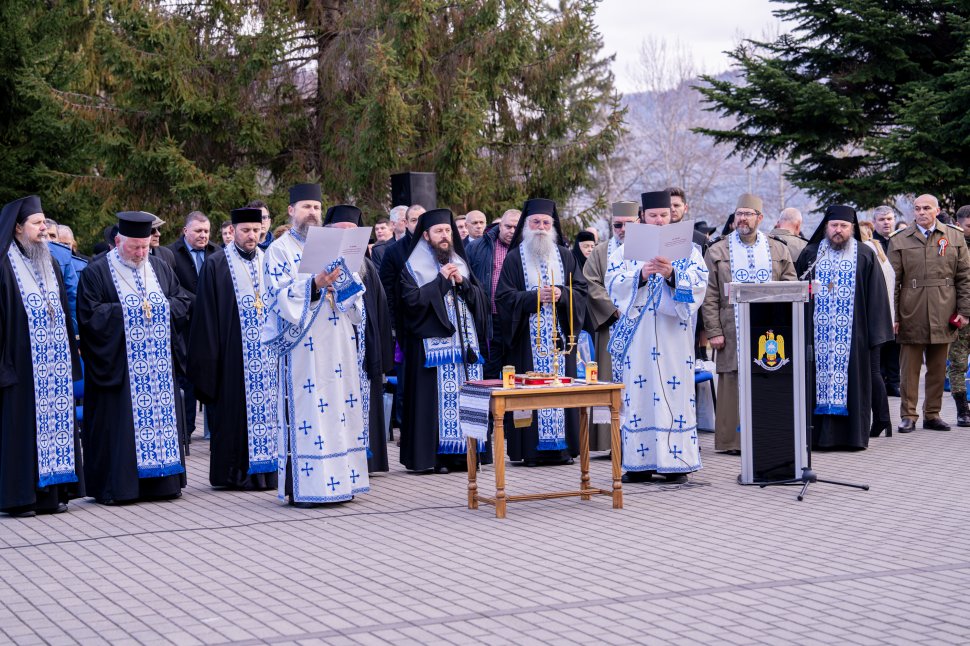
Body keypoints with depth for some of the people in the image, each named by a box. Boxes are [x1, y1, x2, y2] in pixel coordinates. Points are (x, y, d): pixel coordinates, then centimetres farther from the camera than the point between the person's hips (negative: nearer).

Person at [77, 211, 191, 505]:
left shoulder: (160, 268, 13)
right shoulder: (96, 272, -3)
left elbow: (184, 303, 13)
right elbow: (89, 315, -12)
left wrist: (162, 306, -6)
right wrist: (130, 311, -12)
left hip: (160, 363, 5)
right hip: (118, 366, -5)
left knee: (161, 414, 5)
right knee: (120, 423, -5)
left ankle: (161, 481, 11)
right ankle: (116, 485, 0)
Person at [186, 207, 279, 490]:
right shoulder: (216, 266, 0)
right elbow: (206, 315, -3)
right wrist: (209, 358, -9)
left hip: (268, 350, 4)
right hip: (234, 353, -4)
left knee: (267, 408, 3)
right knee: (234, 412, -2)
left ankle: (266, 468, 9)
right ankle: (235, 473, 3)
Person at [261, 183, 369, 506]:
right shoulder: (280, 249, 2)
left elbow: (353, 288, 15)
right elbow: (279, 295, -10)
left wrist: (339, 285, -7)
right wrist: (314, 285, -23)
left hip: (337, 342, 6)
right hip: (302, 344, -6)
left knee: (340, 406, 4)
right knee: (304, 409, -7)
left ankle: (338, 480, 9)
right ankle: (302, 487, -5)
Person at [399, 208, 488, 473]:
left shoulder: (460, 263, 18)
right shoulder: (414, 267, 3)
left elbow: (480, 297, 14)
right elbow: (412, 300, -11)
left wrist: (462, 283, -4)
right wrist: (441, 280, -10)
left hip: (465, 341, 5)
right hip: (433, 343, -5)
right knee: (437, 397, -10)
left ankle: (462, 452, 4)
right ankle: (434, 455, -7)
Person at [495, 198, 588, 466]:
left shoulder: (565, 256, 13)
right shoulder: (514, 258, 4)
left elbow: (581, 288, 8)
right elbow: (504, 296, -3)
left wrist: (562, 293, -12)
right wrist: (535, 297, -15)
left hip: (560, 332, 3)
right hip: (528, 336, -3)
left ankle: (562, 445, 5)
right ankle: (531, 449, -3)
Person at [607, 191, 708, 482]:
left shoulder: (687, 248, 9)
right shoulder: (626, 249, 12)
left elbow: (698, 283, -5)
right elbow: (613, 282, -2)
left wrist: (671, 274, -23)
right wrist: (641, 275, -19)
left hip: (673, 335, -1)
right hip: (638, 334, 1)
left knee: (675, 390, -4)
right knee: (638, 392, -1)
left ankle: (675, 462, 0)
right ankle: (640, 462, 4)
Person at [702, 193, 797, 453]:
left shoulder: (778, 251, 12)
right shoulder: (717, 252, 7)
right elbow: (710, 297, 2)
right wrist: (713, 331, -6)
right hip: (733, 332, -1)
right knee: (734, 384, -4)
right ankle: (734, 439, 0)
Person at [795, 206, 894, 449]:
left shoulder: (865, 256, 4)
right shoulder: (810, 255, 8)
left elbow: (876, 296, 2)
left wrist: (875, 333, -5)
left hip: (853, 334, -1)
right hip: (817, 334, 1)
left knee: (852, 381, 0)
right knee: (819, 380, 0)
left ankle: (854, 434, 6)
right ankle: (820, 434, 4)